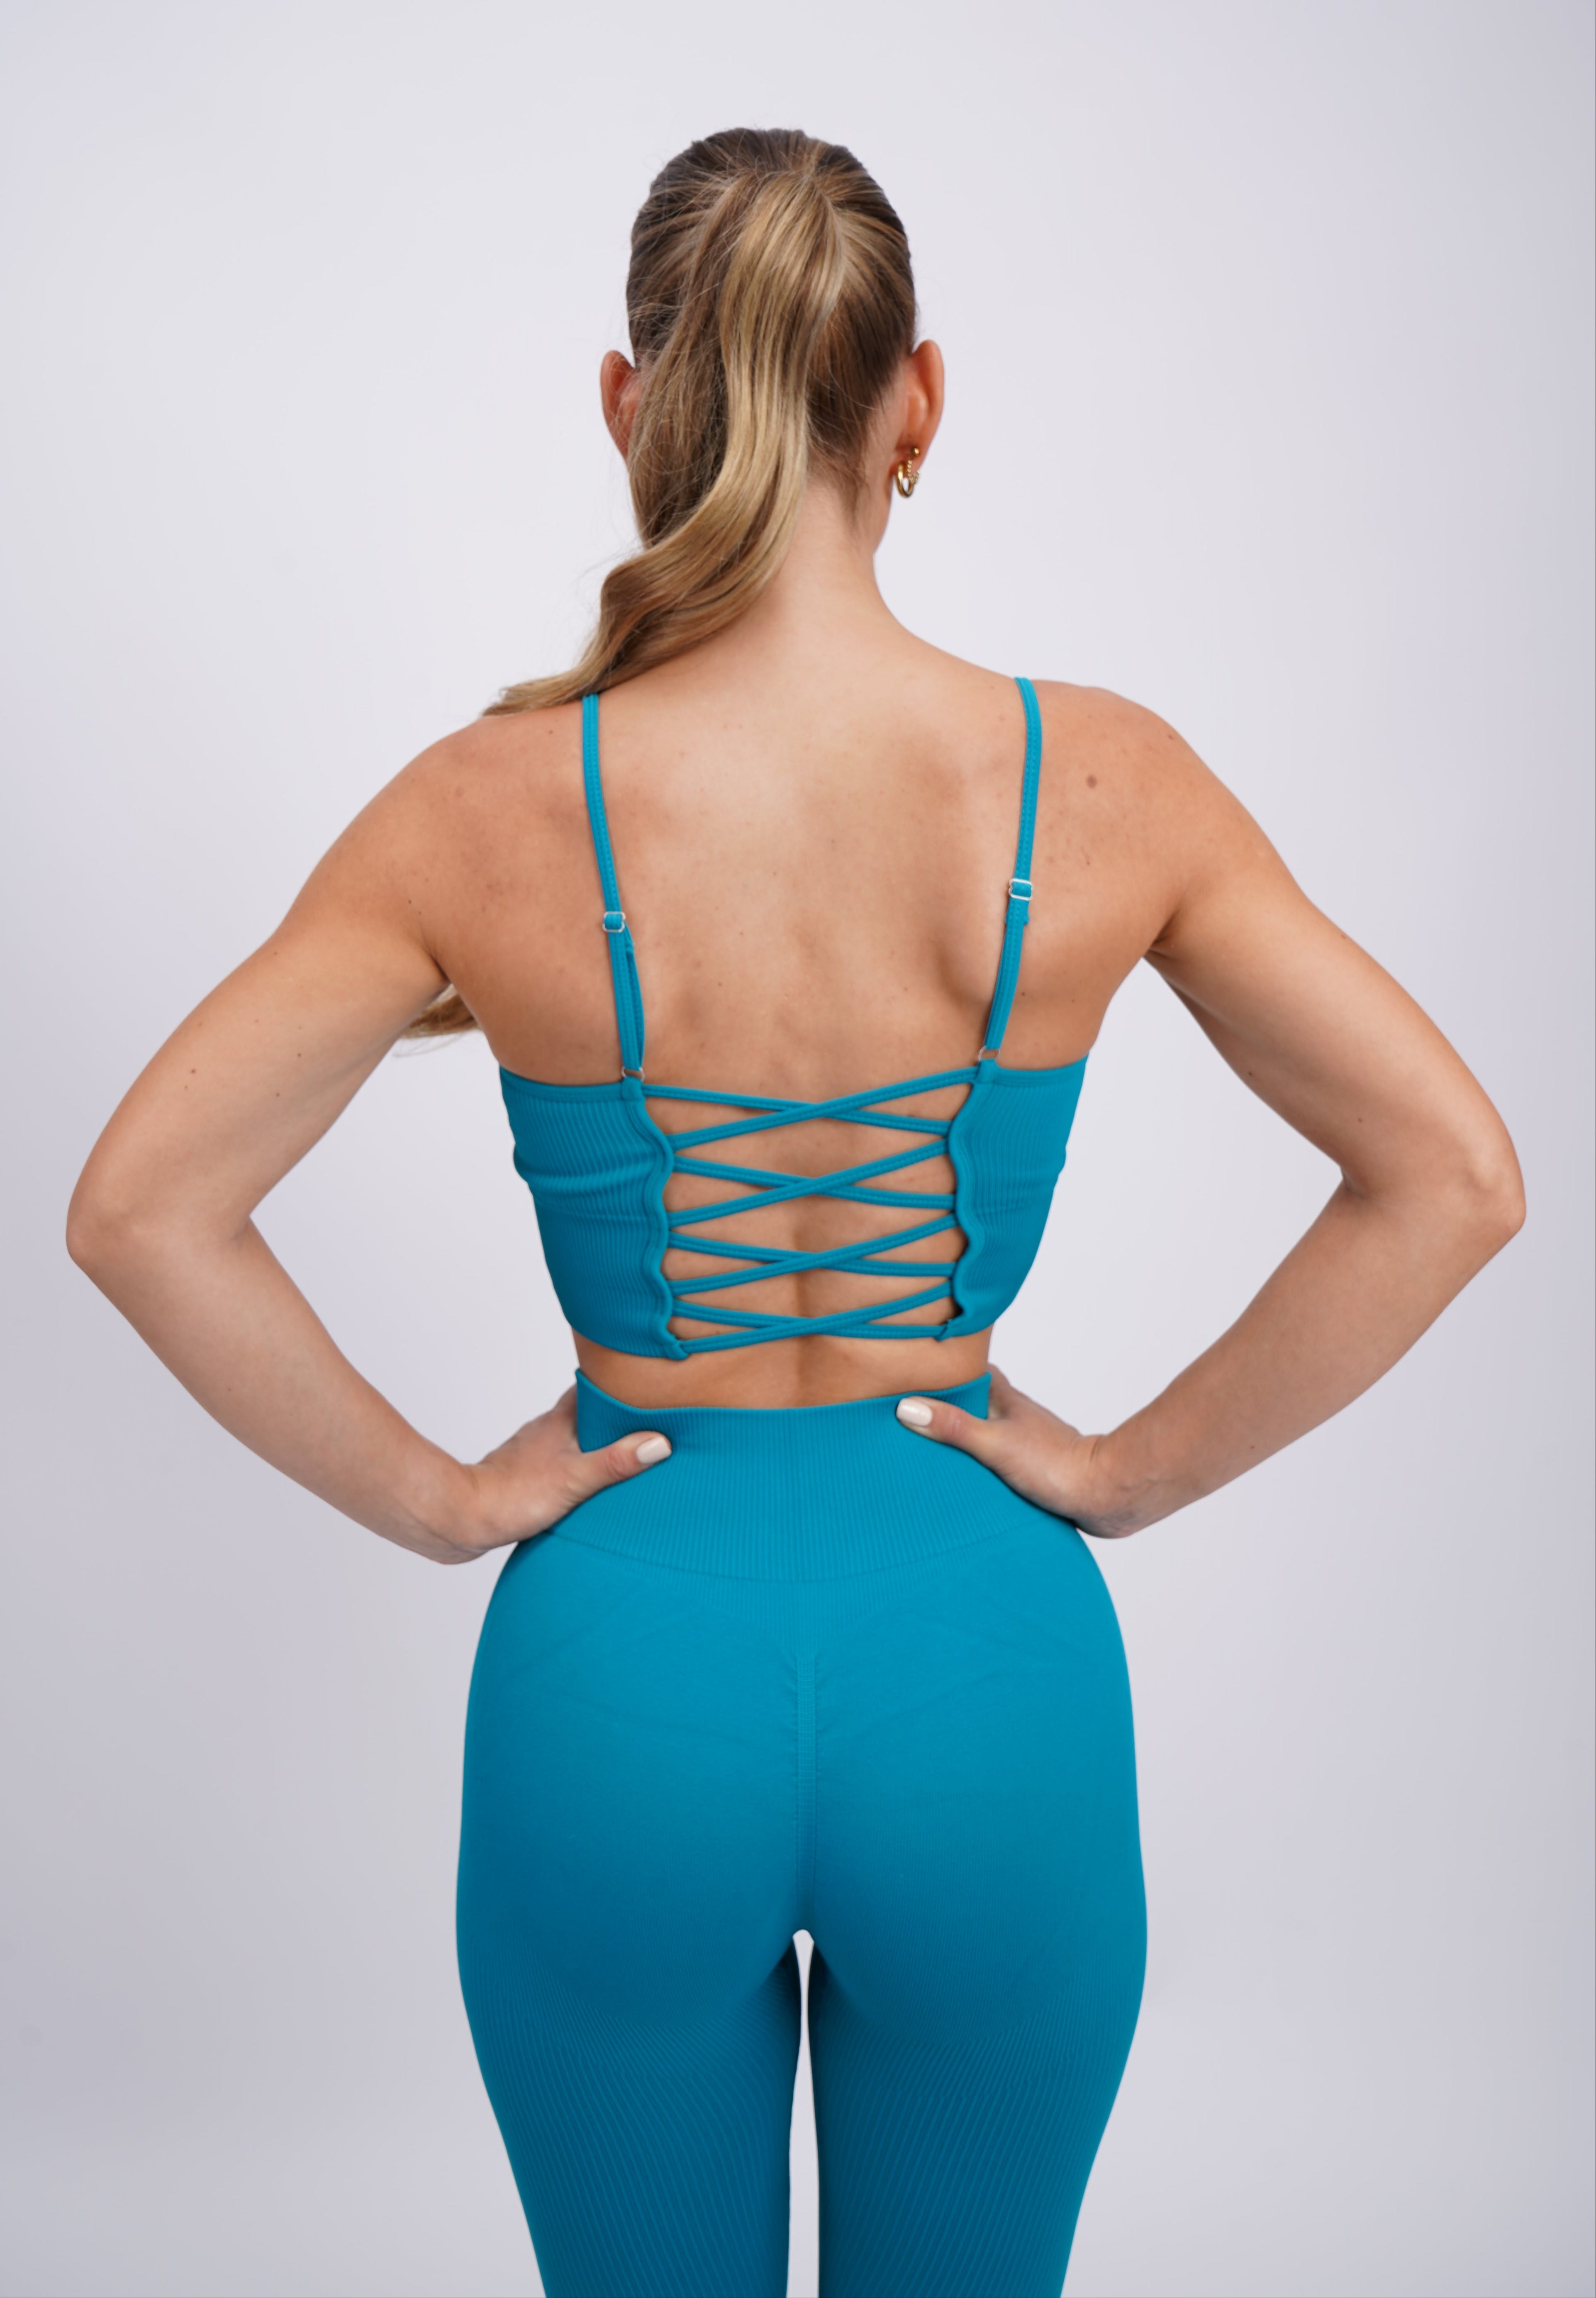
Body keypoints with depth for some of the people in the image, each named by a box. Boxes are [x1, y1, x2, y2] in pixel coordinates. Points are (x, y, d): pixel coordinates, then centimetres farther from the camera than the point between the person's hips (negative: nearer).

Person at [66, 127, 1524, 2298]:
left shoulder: (498, 806, -12)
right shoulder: (1101, 781, -10)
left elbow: (139, 1209, -13)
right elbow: (1454, 1177, -9)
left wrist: (431, 1499, -4)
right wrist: (1136, 1468, -3)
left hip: (625, 1659, 0)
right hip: (986, 1662, 1)